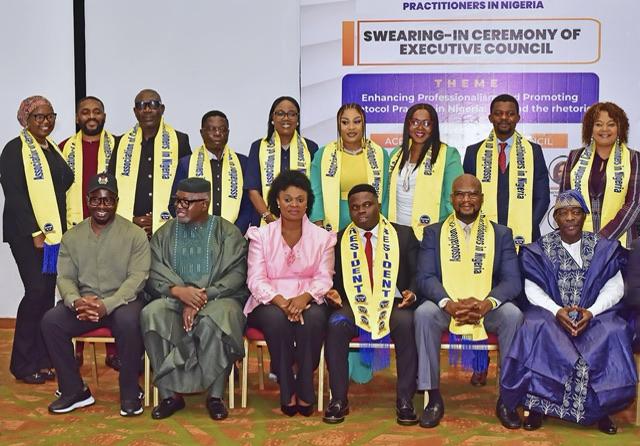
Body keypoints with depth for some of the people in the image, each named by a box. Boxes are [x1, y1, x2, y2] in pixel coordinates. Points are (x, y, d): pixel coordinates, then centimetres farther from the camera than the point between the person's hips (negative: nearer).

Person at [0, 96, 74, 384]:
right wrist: (35, 233, -15)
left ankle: (41, 360, 13)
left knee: (48, 294, 6)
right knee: (37, 292, -10)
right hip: (28, 234, -6)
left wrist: (62, 229, 10)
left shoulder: (53, 149, 16)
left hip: (55, 233, 6)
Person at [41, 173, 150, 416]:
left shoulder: (134, 234, -2)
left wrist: (107, 304, -25)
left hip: (121, 302, -4)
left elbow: (137, 277, -11)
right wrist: (76, 301, -20)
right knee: (50, 321, -22)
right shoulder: (72, 236, 9)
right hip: (83, 303, 4)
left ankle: (130, 392, -14)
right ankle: (74, 390, -5)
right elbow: (65, 277, 4)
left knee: (128, 321, -36)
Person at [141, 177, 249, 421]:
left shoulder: (228, 233, 6)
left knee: (216, 319, -37)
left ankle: (215, 395, -23)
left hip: (217, 298, -2)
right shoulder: (164, 234, 14)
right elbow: (154, 275, 4)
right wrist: (178, 291, -18)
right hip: (174, 299, 3)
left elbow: (237, 274, -5)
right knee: (151, 315, -30)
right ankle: (170, 393, -23)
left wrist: (203, 296, -18)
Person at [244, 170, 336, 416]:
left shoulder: (322, 237, 10)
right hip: (270, 303, 0)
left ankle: (305, 389, -20)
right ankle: (287, 390, -22)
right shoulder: (261, 235, 6)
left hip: (308, 301, 1)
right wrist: (280, 300, -23)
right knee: (276, 318, -35)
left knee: (314, 318, -34)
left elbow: (324, 278, -1)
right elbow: (256, 279, -4)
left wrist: (304, 297, -23)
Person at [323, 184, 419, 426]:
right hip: (354, 305, 1)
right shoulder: (338, 240, 14)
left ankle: (404, 400, -24)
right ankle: (338, 399, -21)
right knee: (336, 324, -32)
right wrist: (332, 293, -9)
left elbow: (417, 274, 8)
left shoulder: (403, 234, 12)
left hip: (393, 304, 0)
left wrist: (412, 293, -13)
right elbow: (332, 279, 14)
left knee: (407, 324, -34)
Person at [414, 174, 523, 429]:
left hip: (488, 309, 1)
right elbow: (425, 278, -3)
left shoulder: (501, 233, 10)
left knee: (513, 315, -30)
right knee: (423, 313, -31)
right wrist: (449, 303, -24)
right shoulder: (433, 233, 9)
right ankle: (434, 397, -22)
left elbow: (512, 280, -1)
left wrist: (487, 303, -23)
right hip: (446, 307, 0)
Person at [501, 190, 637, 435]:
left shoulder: (603, 248, 5)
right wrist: (557, 311, -22)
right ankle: (537, 404, -20)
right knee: (535, 327, -34)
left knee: (614, 331, -31)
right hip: (552, 312, -1)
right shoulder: (540, 249, 3)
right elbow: (532, 289, -3)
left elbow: (614, 287, -2)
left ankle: (600, 408, -13)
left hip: (594, 313, 1)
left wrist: (591, 312, -21)